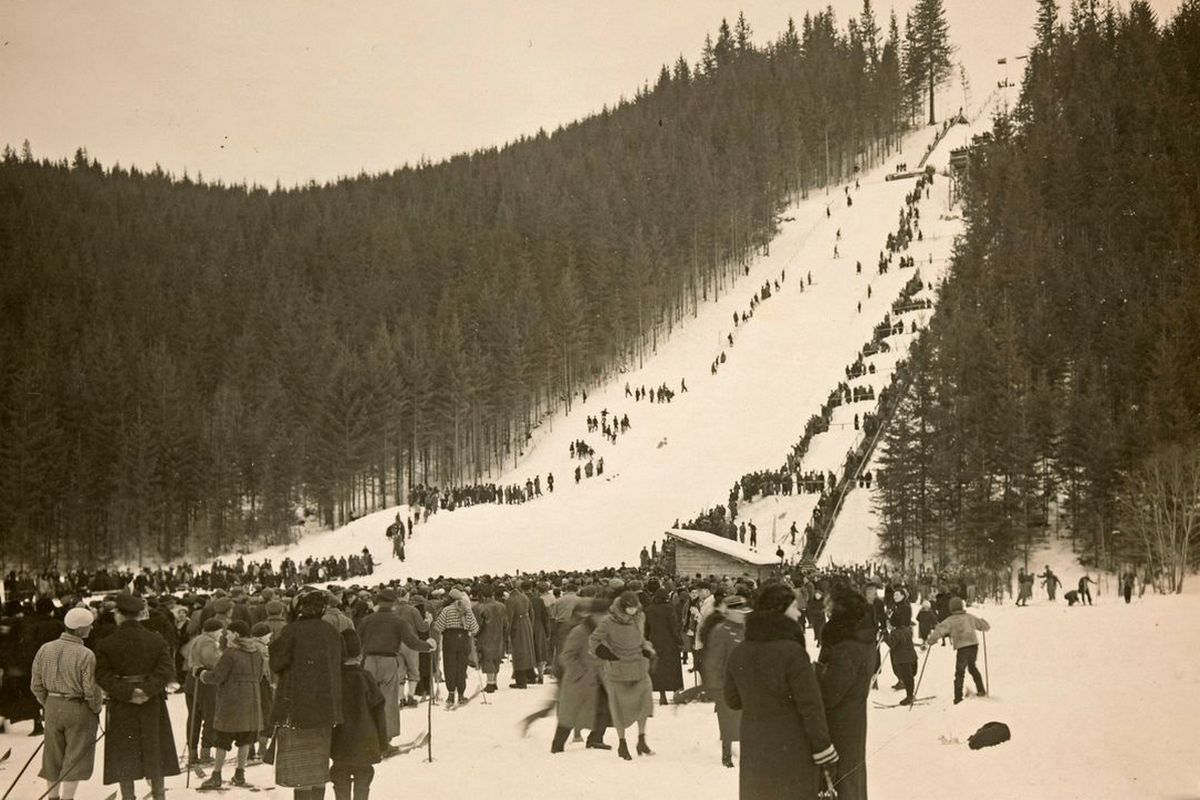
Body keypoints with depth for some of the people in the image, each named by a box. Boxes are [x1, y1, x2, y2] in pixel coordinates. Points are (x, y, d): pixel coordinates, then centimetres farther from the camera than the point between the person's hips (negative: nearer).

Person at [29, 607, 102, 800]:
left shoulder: (45, 649, -2)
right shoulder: (85, 655, -18)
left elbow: (36, 685, 4)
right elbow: (91, 690, -16)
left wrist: (47, 704, 18)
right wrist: (96, 709, 3)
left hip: (52, 707, 6)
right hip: (79, 710, -6)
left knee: (53, 758, 17)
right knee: (75, 760, 5)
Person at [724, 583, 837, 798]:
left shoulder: (739, 653, -1)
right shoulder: (792, 652, -20)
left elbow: (732, 700, 10)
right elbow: (811, 708, -18)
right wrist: (825, 753, -10)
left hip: (753, 753, 5)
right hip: (792, 754, -5)